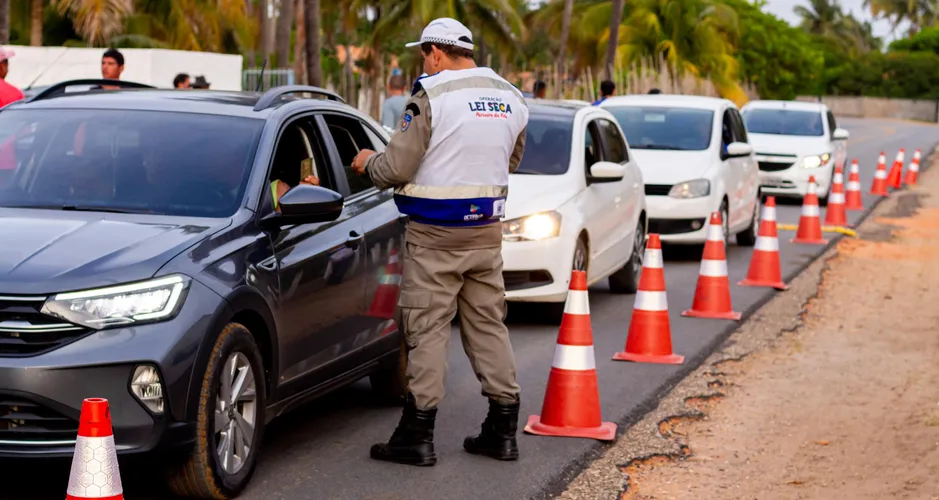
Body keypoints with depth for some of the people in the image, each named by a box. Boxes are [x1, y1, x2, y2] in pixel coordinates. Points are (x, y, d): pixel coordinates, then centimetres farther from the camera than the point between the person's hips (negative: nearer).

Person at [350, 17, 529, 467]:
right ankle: (503, 429, 16)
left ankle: (418, 434, 2)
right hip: (487, 231, 6)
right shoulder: (511, 99, 8)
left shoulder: (431, 97, -14)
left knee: (427, 329, -1)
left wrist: (368, 163, 5)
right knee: (488, 324, 13)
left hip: (435, 235, -6)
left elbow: (398, 167, -15)